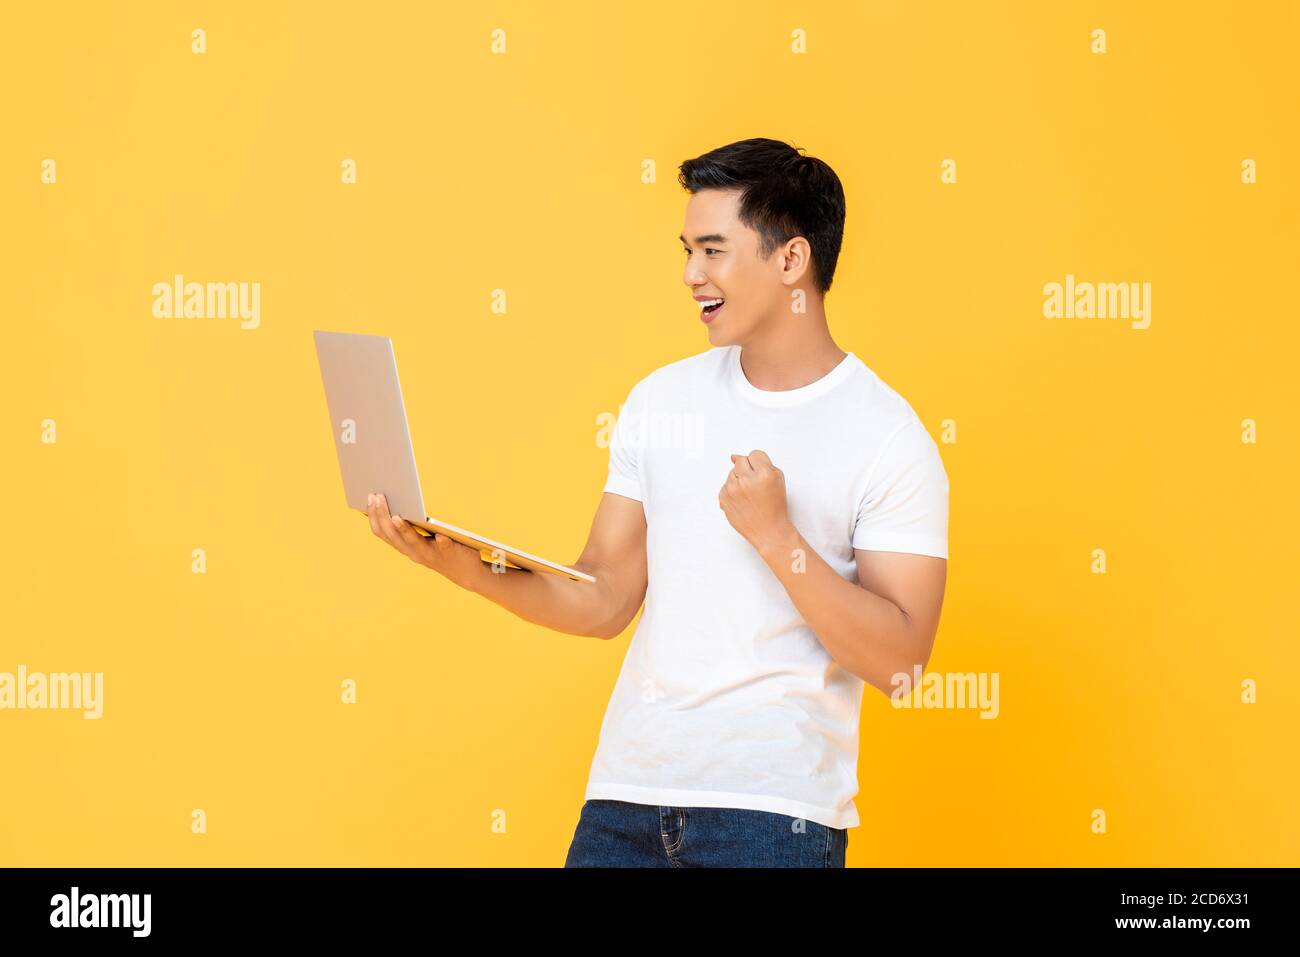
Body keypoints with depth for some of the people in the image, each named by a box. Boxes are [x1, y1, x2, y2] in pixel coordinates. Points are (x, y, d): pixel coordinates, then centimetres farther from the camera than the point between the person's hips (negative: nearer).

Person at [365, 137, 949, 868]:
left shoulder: (888, 436, -7)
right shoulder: (662, 400, 8)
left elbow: (898, 659, -11)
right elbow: (604, 602, 6)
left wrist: (774, 533, -18)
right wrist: (474, 572, -9)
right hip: (627, 792, 4)